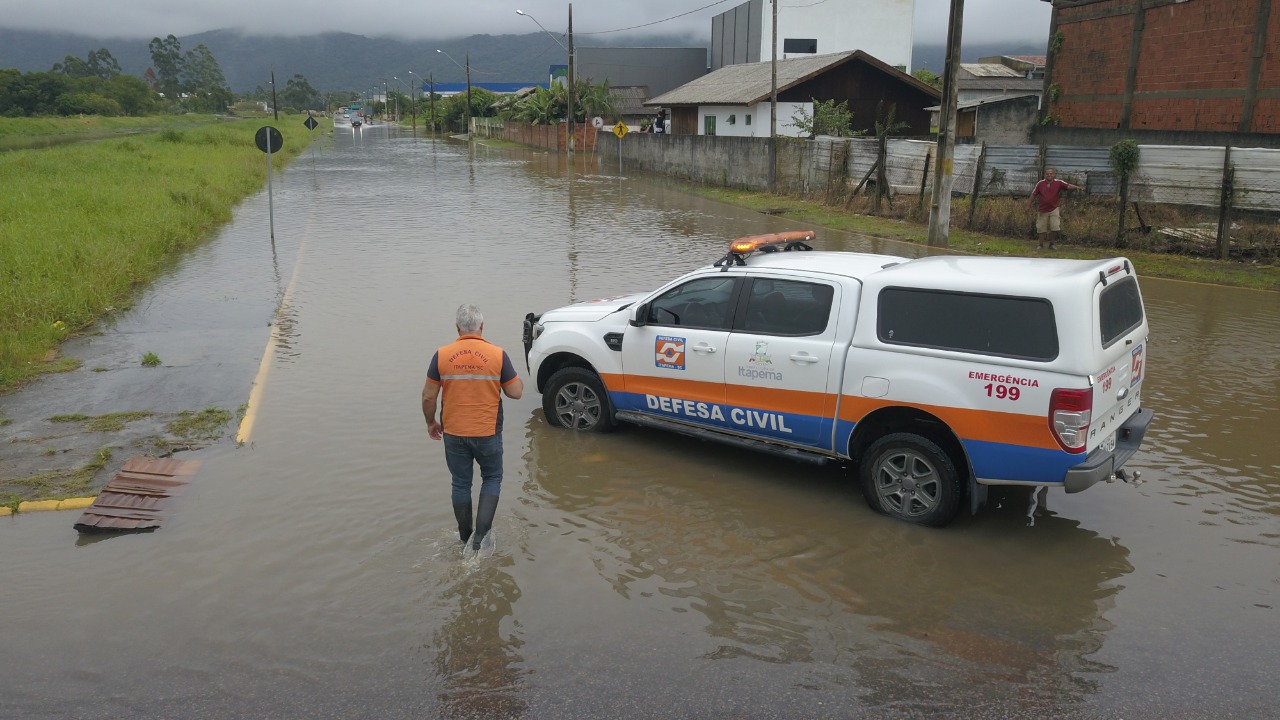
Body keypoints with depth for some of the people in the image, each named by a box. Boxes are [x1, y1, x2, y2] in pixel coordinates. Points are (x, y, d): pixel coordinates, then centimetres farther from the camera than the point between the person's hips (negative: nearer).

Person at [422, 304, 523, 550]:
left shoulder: (442, 355, -6)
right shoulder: (498, 355, -10)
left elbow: (428, 396, -3)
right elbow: (516, 392, -7)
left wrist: (431, 422, 13)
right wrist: (517, 379, 14)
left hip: (453, 433, 1)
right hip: (488, 433, -1)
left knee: (461, 484, 16)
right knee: (492, 479, 17)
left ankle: (465, 537, 27)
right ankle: (481, 533, 4)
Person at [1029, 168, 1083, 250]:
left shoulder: (1058, 183, -4)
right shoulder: (1040, 184, -1)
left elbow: (1068, 186, -18)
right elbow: (1033, 194, 6)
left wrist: (1077, 187, -36)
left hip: (1053, 209, -1)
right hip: (1042, 210, 1)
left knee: (1055, 227, -9)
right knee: (1041, 229, 7)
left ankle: (1052, 243, 12)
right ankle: (1040, 245, 23)